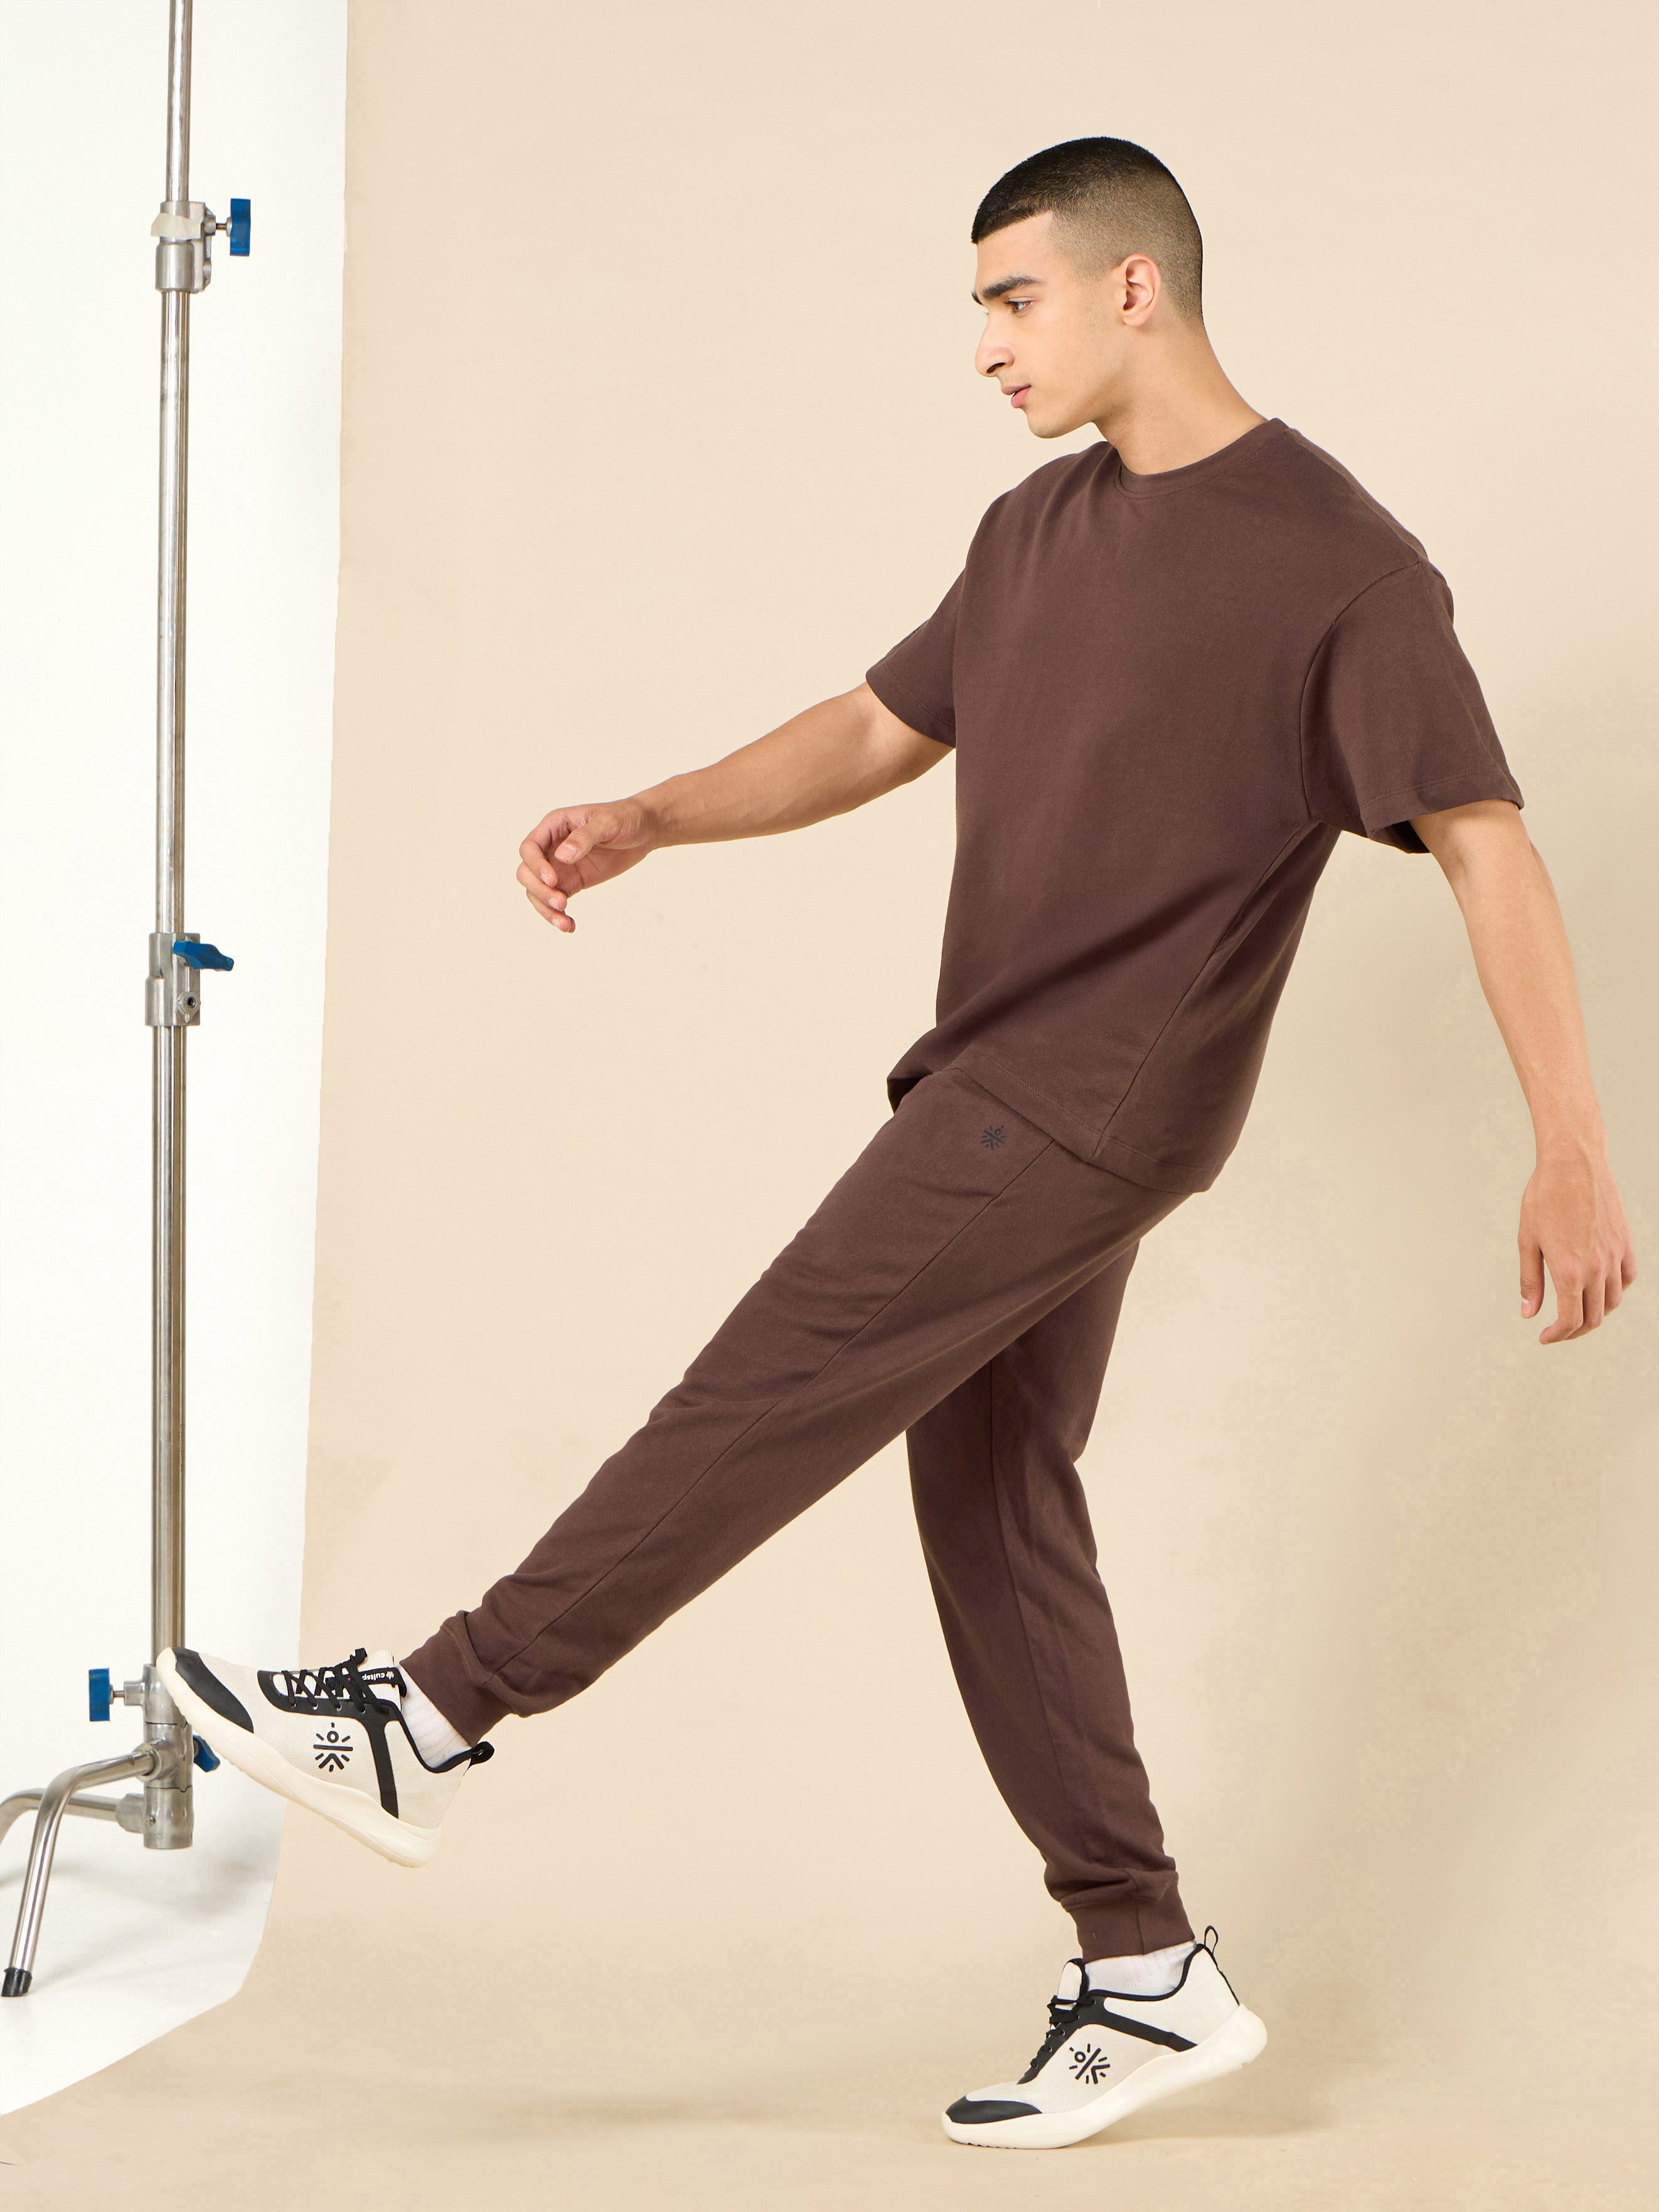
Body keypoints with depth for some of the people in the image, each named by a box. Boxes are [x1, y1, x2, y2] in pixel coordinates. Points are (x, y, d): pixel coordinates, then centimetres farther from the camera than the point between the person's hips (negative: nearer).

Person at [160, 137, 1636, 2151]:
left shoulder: (1336, 563, -11)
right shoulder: (1040, 531, 14)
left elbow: (1488, 848, -13)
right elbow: (882, 729, 22)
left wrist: (1571, 1148, -17)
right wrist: (643, 823, 8)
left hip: (1096, 1109, -9)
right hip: (1004, 1095, 9)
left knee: (760, 1404, -8)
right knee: (992, 1507, 9)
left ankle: (429, 1720, 0)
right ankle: (1147, 1974, 16)